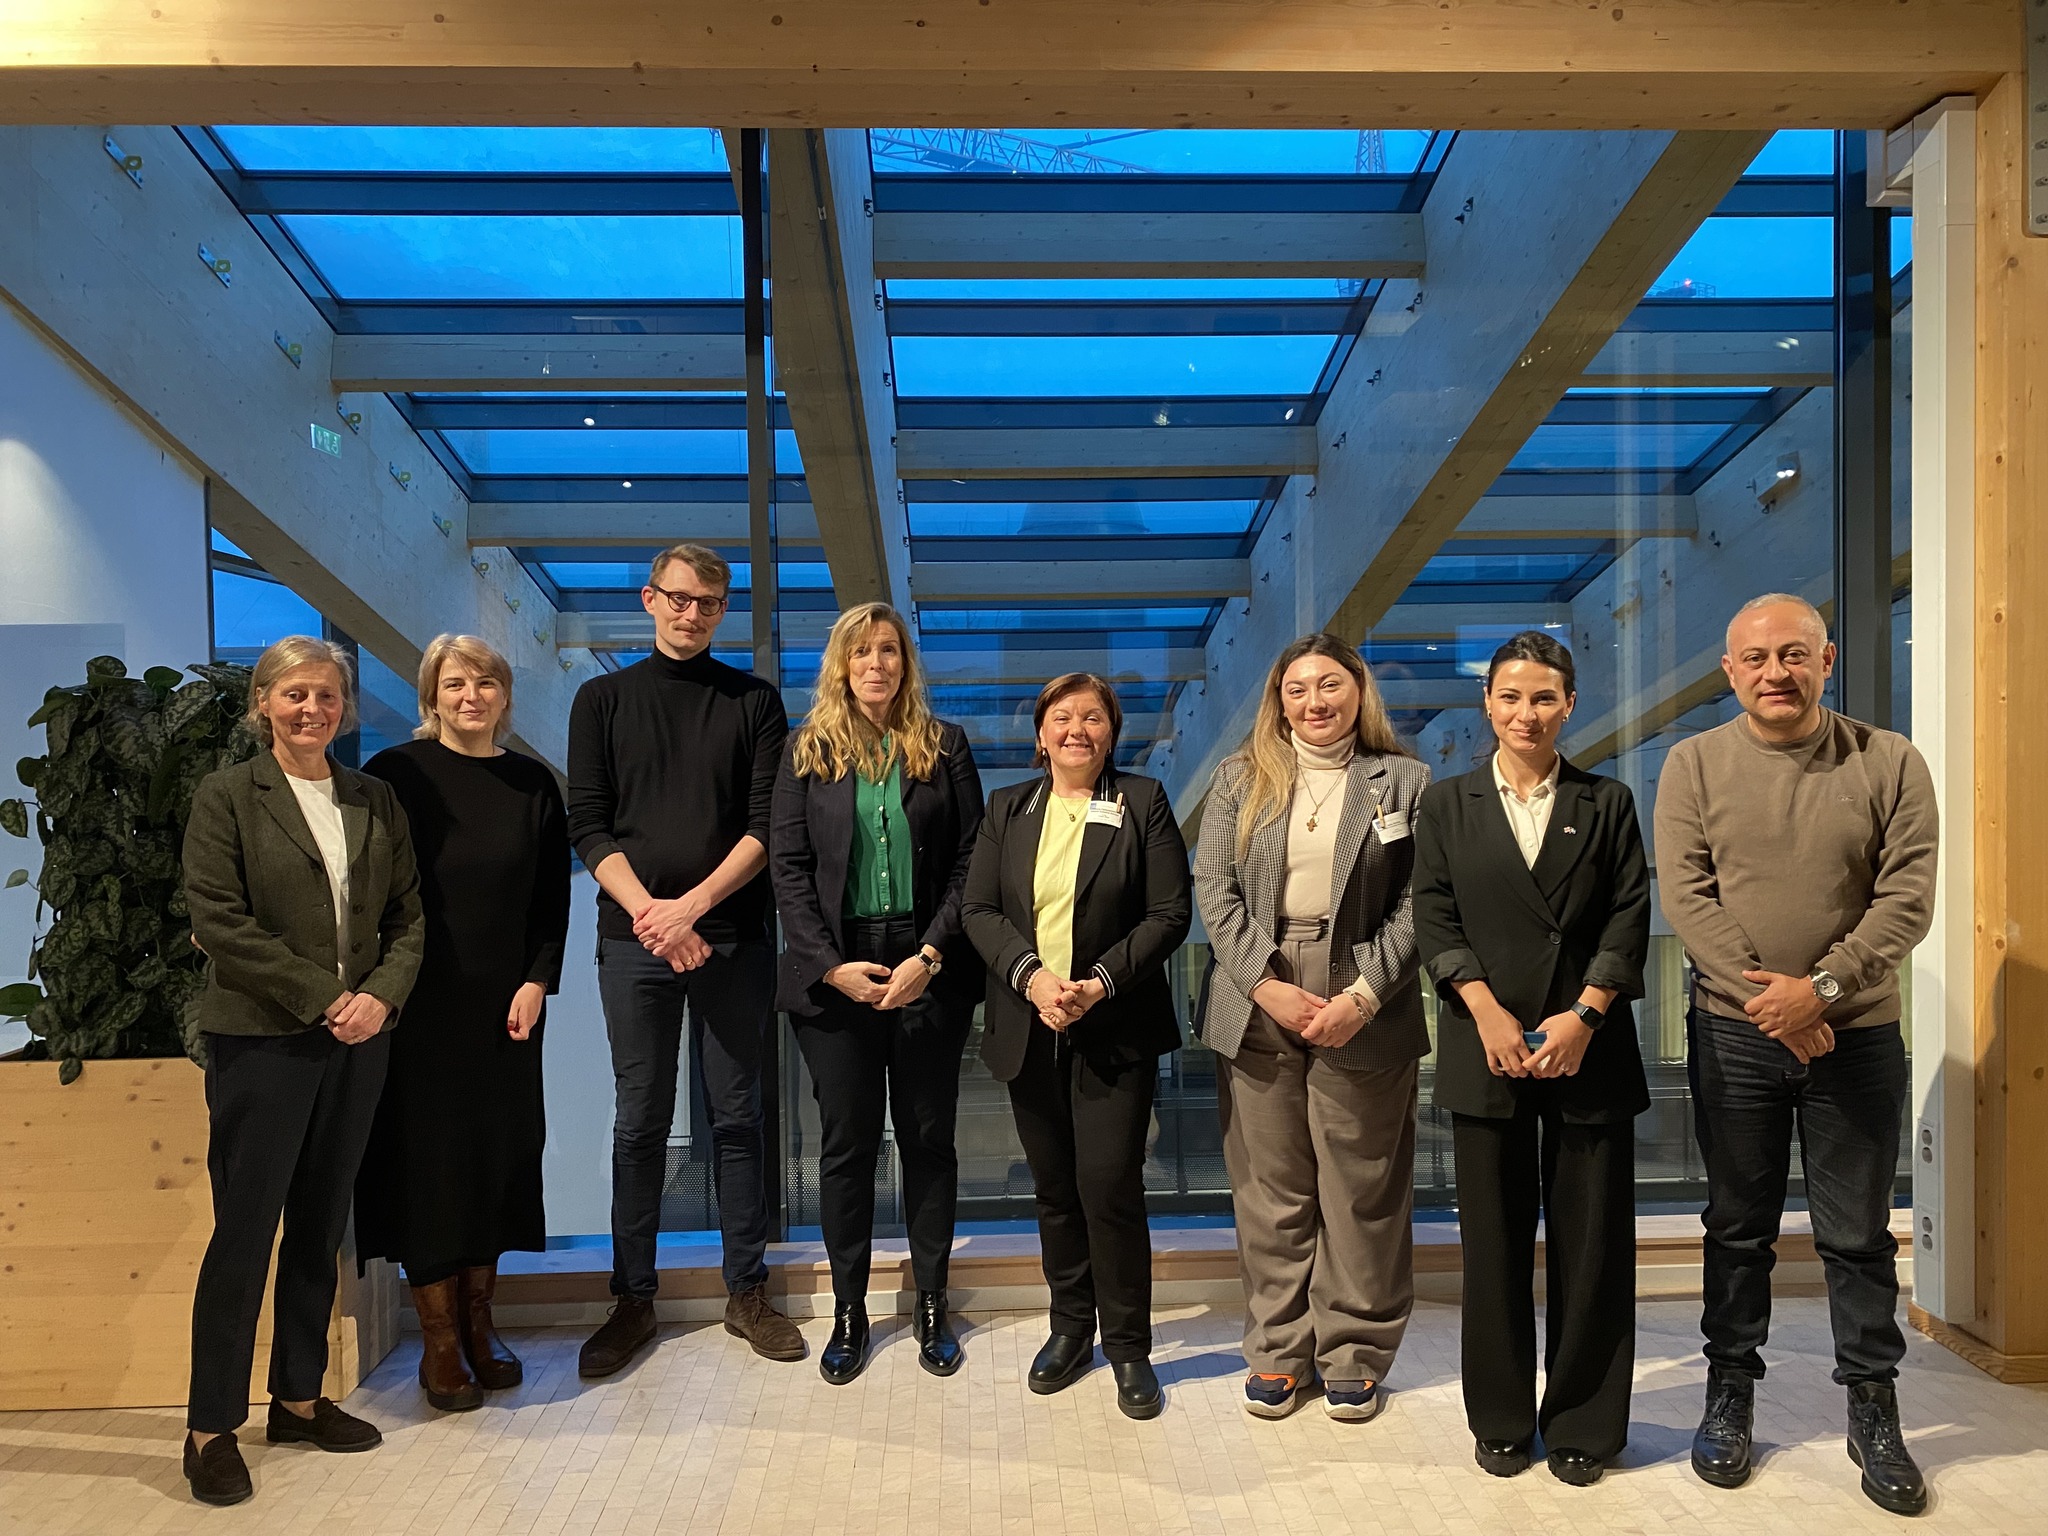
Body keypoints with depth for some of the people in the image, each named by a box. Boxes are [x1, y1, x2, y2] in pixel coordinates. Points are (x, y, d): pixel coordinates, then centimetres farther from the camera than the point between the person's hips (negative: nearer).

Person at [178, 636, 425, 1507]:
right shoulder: (226, 798, -2)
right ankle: (211, 1428, 13)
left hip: (357, 1041, 4)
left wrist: (381, 996, -9)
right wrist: (324, 997, -14)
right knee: (244, 1232, 1)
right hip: (260, 1042, -4)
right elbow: (220, 922, -10)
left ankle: (299, 1398, 26)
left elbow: (407, 916, 8)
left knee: (320, 1229, 12)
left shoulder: (376, 803, 10)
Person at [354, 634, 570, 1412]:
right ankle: (438, 1337, 13)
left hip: (504, 1004, 3)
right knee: (429, 1155, 1)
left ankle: (478, 1319, 23)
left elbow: (552, 897, 7)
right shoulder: (397, 774, -3)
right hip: (420, 1002, -3)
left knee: (501, 1151, 8)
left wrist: (537, 982, -2)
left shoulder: (532, 783, 6)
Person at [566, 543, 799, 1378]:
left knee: (736, 1115, 7)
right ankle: (633, 1299, 19)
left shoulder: (754, 700, 6)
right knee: (640, 1122, 7)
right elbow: (587, 824, 2)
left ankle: (747, 1291, 19)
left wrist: (692, 904, -12)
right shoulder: (603, 699, 8)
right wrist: (647, 910, -12)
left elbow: (766, 826, -1)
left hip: (733, 936, 0)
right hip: (634, 938, 0)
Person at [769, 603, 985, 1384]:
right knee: (846, 1141, 7)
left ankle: (932, 1305, 22)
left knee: (927, 1137, 9)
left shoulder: (944, 748, 4)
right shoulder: (809, 751, 4)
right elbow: (788, 867, 0)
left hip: (928, 968, 0)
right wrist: (832, 966, -10)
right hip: (835, 969, 0)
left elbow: (970, 862, -1)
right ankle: (848, 1311, 21)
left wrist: (931, 955, -12)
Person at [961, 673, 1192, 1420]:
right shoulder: (1008, 808, 9)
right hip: (1030, 1029, 3)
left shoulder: (1143, 803, 0)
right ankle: (1070, 1328, 29)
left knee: (1110, 1185, -5)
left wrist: (1102, 983, -16)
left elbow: (1170, 912, -6)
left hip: (1115, 1029, -3)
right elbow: (978, 908, 2)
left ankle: (1128, 1344, 13)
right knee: (1054, 1187, 12)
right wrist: (1030, 974, -14)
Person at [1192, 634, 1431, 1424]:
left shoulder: (1404, 781, 4)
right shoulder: (1242, 777, 8)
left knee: (1361, 1192, 7)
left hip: (1364, 1014, -1)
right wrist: (1268, 985, -9)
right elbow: (1213, 887, 1)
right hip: (1257, 1005, 1)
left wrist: (1363, 996, -12)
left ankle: (1353, 1354, 22)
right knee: (1270, 1189, 8)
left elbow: (1416, 904, -2)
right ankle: (1278, 1350, 21)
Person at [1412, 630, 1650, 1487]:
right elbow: (1435, 920, 1)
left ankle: (1582, 1424, 21)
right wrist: (1489, 1013, -10)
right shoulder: (1447, 805, 8)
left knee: (1591, 1241, 6)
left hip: (1589, 1050, 0)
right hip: (1486, 1048, 0)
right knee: (1495, 1241, 7)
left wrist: (1584, 1015, -11)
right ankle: (1501, 1420, 21)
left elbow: (1630, 919, 1)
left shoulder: (1607, 804, 8)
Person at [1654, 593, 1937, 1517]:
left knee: (1858, 1234, 9)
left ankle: (1873, 1413, 25)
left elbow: (1908, 898, -7)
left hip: (1856, 1033, 0)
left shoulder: (1888, 763, -1)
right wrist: (1770, 1001, -15)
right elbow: (1686, 898, -8)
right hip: (1733, 1033, 0)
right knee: (1738, 1226, 12)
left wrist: (1822, 988, -17)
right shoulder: (1694, 764, -1)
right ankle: (1730, 1394, 26)